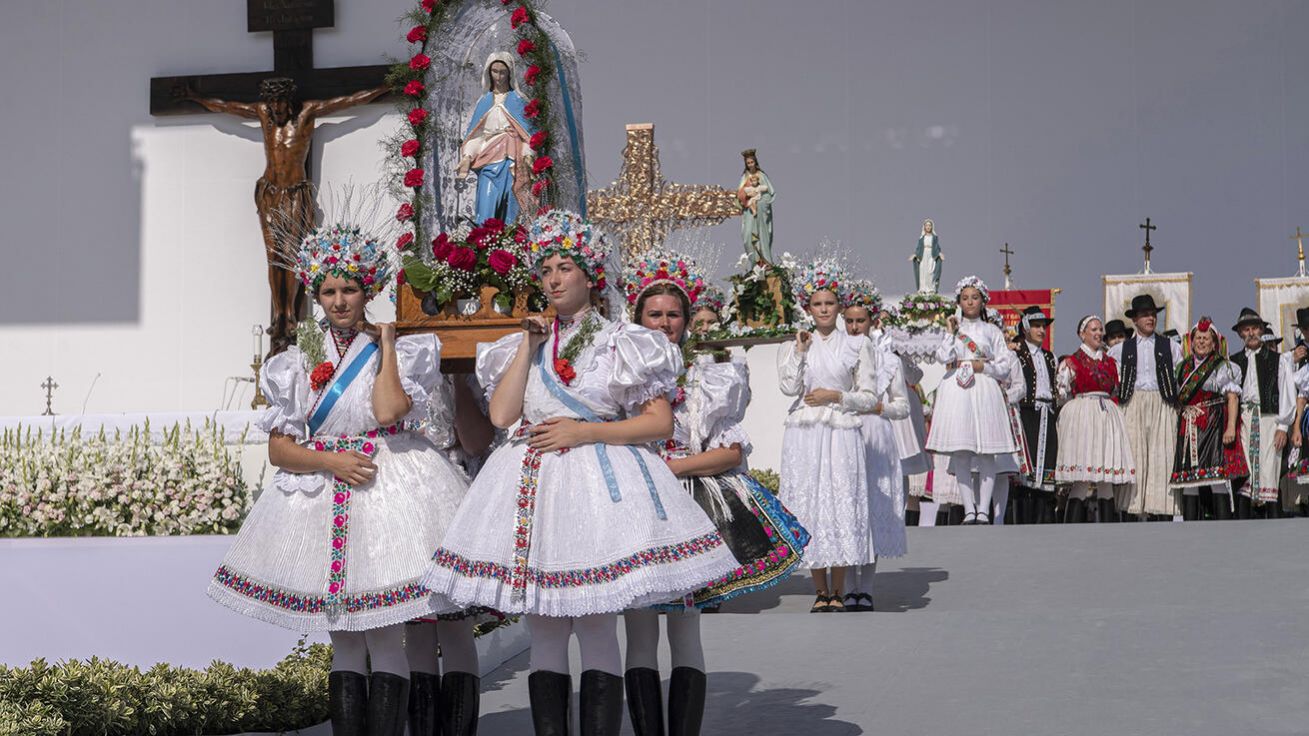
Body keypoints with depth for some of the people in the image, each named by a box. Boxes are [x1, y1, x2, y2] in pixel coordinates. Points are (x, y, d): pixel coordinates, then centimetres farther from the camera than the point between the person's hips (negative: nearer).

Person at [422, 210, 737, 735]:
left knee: (598, 630, -6)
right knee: (544, 632, 4)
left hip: (599, 482, -4)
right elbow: (501, 414, 3)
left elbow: (660, 422, -2)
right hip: (532, 484, 4)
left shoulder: (622, 342, 4)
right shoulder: (525, 342, 16)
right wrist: (529, 345, 2)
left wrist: (586, 431, -10)